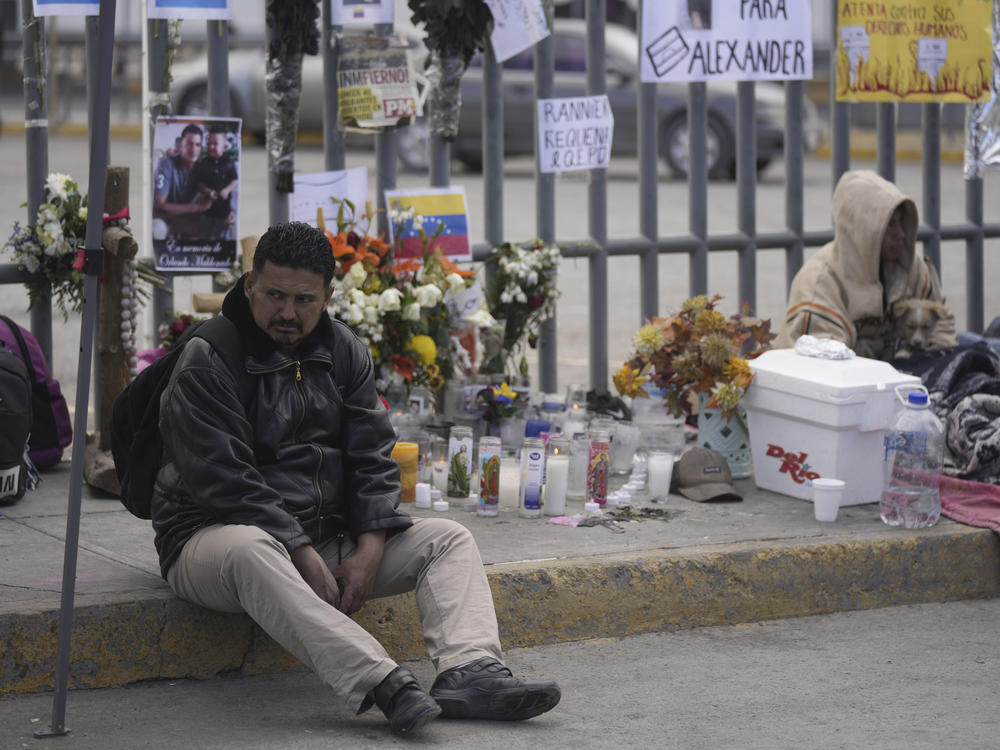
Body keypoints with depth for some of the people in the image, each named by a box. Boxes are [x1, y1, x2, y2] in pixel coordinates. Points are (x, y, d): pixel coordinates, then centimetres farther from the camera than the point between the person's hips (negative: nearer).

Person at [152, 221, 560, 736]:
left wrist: (369, 549, -11)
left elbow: (372, 459, 6)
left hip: (325, 535, 7)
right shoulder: (206, 360, -11)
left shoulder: (343, 352, 9)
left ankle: (469, 671, -36)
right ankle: (381, 685, -57)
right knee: (249, 552, -41)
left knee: (448, 540, -7)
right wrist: (302, 556, -24)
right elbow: (226, 480, -18)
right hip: (214, 533, -6)